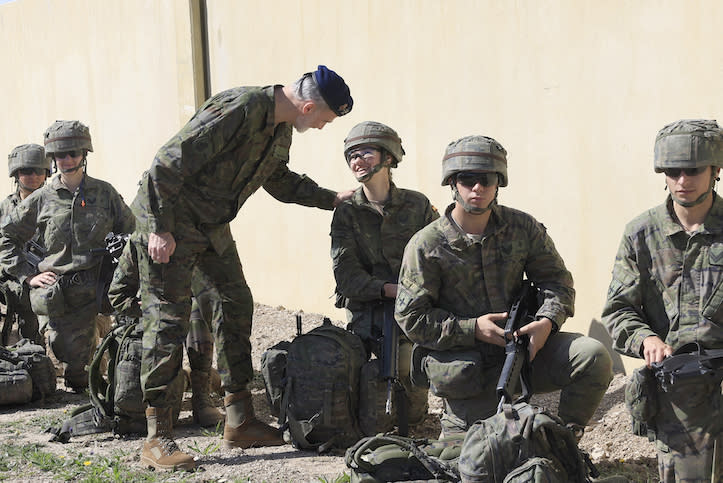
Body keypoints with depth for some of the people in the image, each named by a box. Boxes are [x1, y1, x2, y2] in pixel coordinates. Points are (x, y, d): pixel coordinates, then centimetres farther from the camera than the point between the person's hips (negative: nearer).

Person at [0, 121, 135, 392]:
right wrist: (27, 276, 3)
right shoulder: (41, 199, 6)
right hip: (56, 294, 0)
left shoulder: (105, 193, 8)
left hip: (96, 287, 0)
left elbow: (131, 234, 16)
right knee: (71, 357, -3)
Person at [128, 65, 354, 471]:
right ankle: (158, 439, -3)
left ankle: (240, 423, 16)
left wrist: (333, 199, 18)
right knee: (168, 320, -9)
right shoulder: (238, 110, -27)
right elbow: (169, 164, -28)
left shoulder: (281, 129, 4)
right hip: (168, 222, -9)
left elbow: (279, 180, 23)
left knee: (238, 305, 8)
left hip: (212, 225, 9)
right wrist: (161, 229, -25)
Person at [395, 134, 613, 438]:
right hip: (468, 366, -2)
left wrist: (547, 321, -17)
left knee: (594, 356, -20)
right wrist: (472, 329, -17)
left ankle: (567, 434, 3)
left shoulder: (522, 228, 0)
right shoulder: (426, 246, -8)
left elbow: (557, 280, 4)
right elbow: (411, 318, -9)